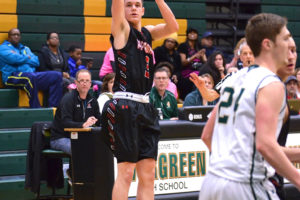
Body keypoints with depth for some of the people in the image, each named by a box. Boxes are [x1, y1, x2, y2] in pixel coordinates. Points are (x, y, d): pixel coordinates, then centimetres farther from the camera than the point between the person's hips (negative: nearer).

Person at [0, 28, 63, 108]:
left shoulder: (25, 48, 30)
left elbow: (36, 62, 13)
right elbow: (14, 58, -9)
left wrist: (23, 58, 0)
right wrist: (28, 58, 6)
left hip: (32, 74, 7)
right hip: (13, 77, -7)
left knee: (57, 75, -13)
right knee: (31, 76, -42)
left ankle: (53, 107, -24)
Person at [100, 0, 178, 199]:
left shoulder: (148, 33, 17)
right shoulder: (121, 30, 1)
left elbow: (173, 26, 4)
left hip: (147, 108, 7)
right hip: (125, 107, -7)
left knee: (148, 174, 6)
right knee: (126, 172, -7)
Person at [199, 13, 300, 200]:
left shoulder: (234, 78, 14)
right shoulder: (271, 84, -11)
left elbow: (207, 136, 18)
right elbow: (265, 144, -22)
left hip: (212, 182, 8)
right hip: (247, 185, -8)